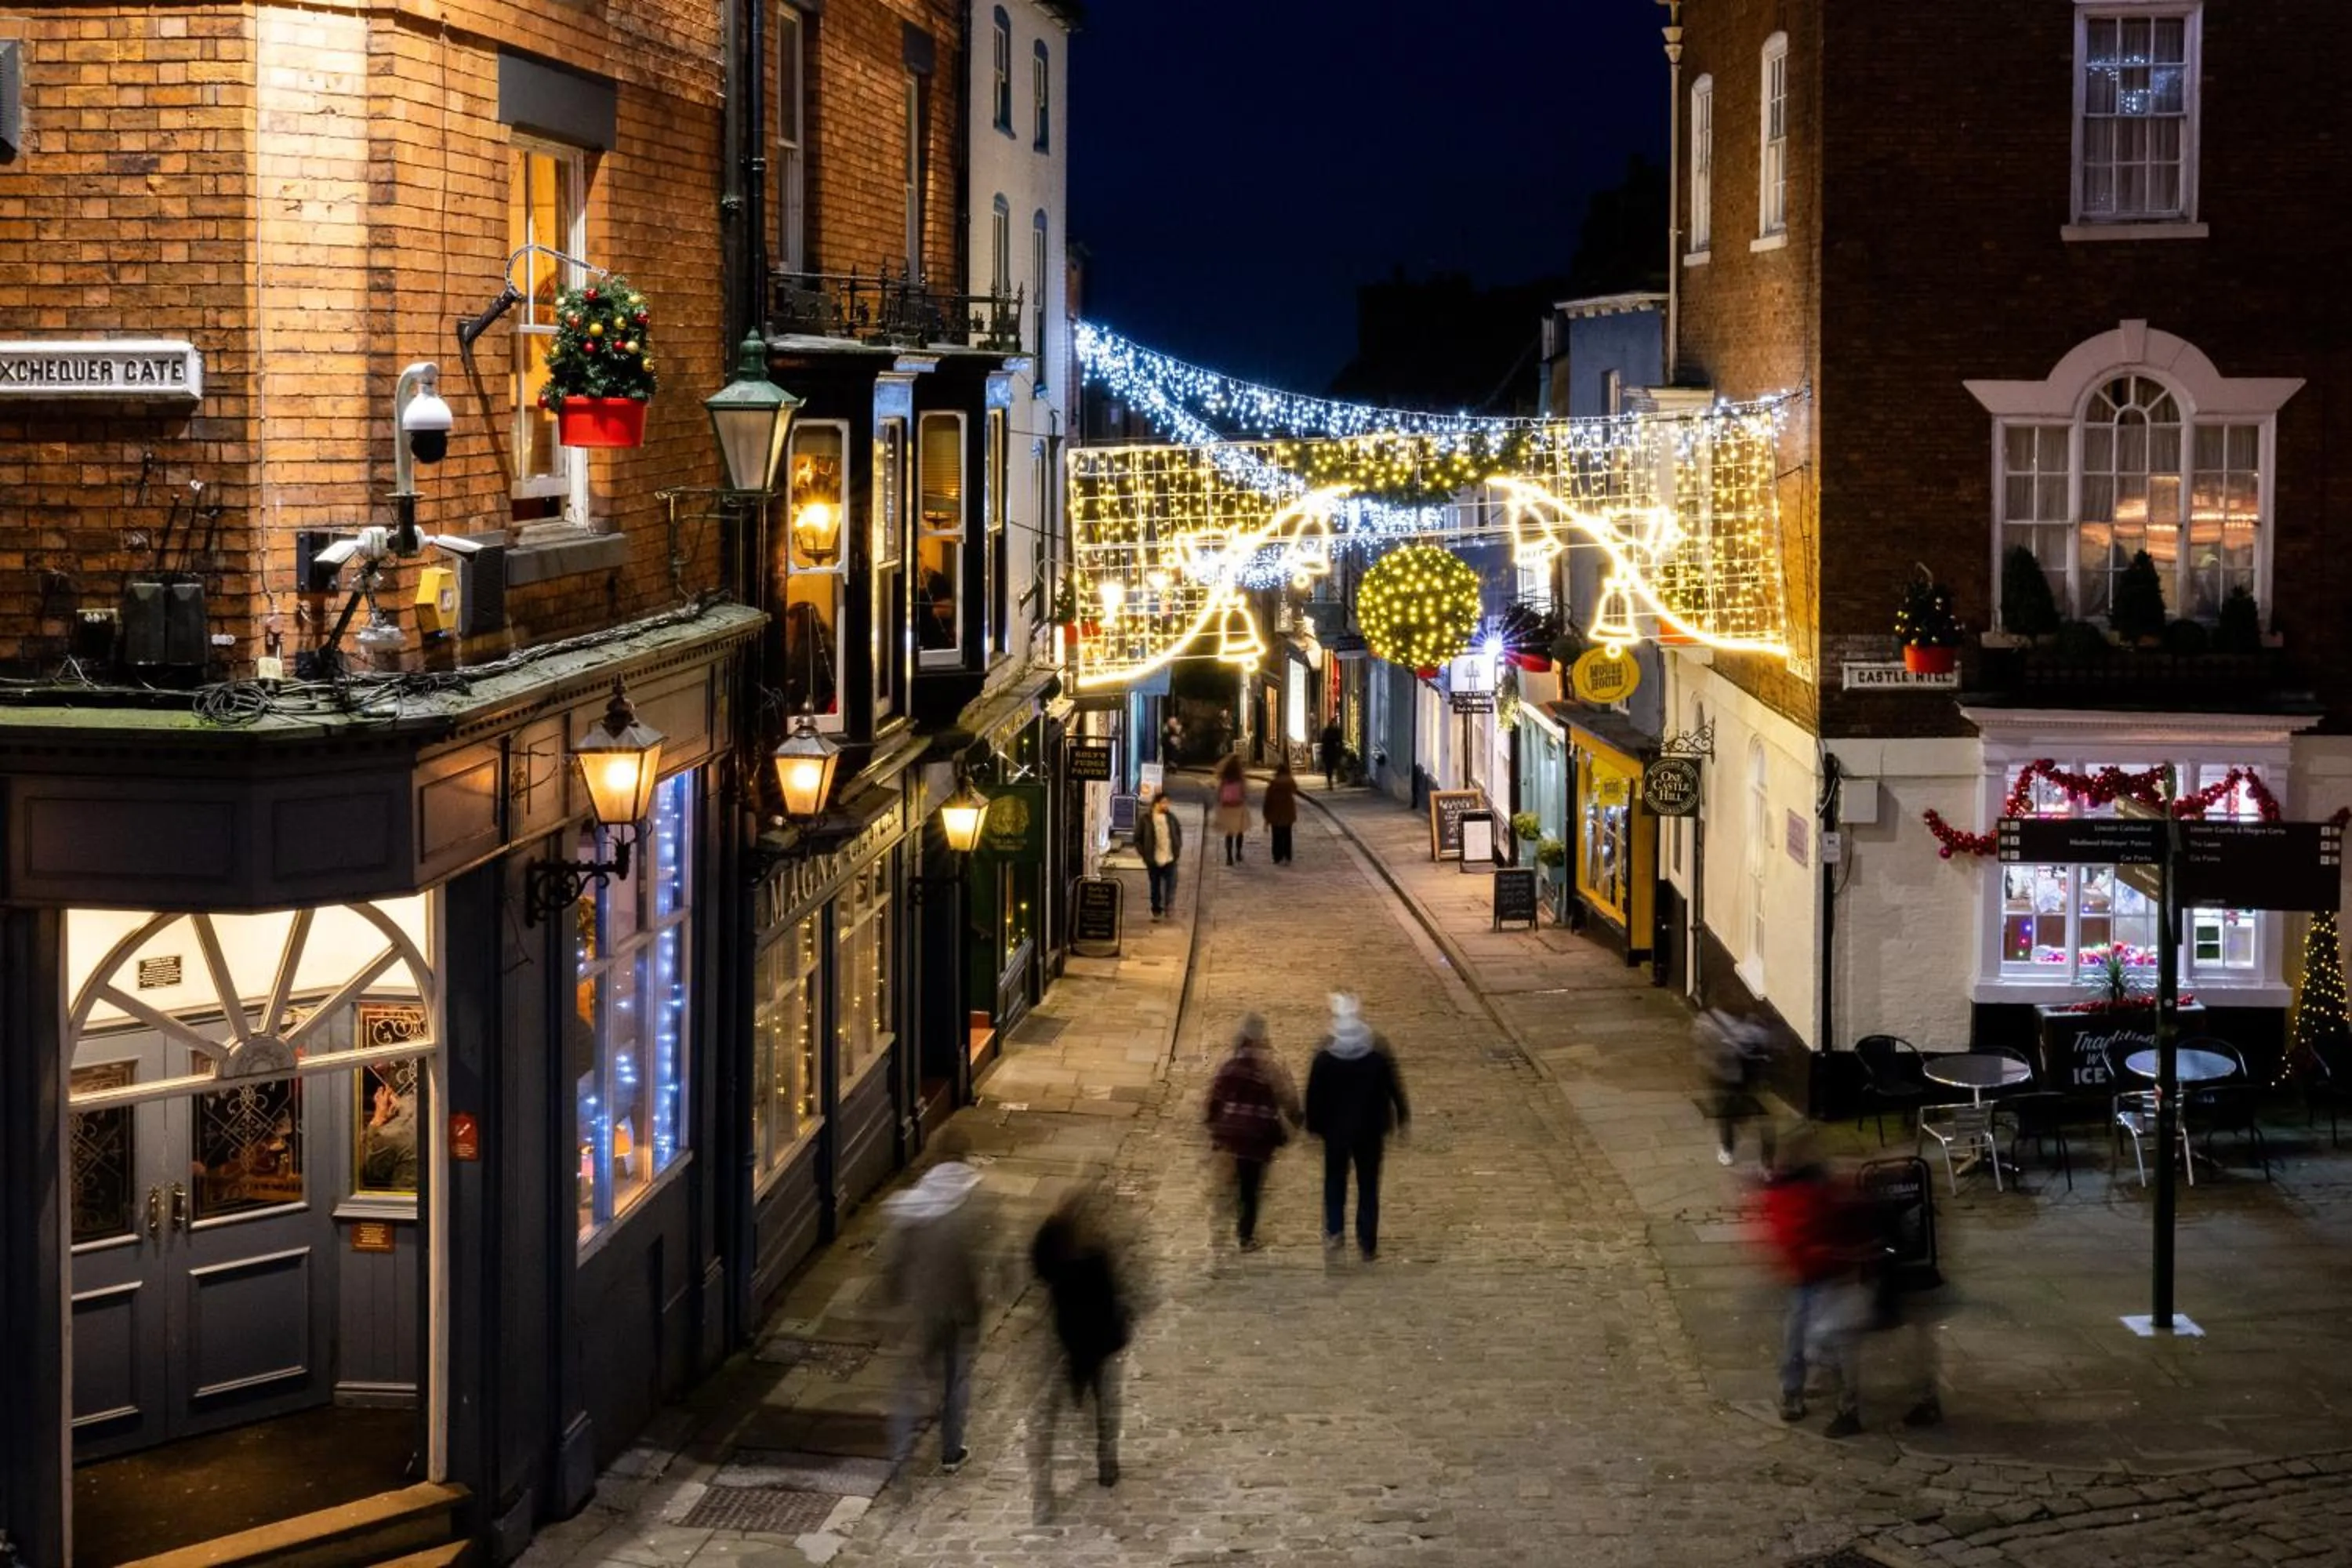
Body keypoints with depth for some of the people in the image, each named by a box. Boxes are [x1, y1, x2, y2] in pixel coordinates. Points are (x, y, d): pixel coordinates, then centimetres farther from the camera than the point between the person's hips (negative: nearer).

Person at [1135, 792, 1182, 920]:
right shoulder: (1146, 820, -7)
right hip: (1154, 861, -1)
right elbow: (1138, 839, 0)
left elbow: (1179, 832, 17)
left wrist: (1178, 849, 9)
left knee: (1171, 885, -8)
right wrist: (1144, 854, -5)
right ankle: (1156, 911, 21)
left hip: (1170, 859, 1)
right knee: (1155, 887, 10)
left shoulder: (1171, 818, 3)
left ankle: (1169, 907, -2)